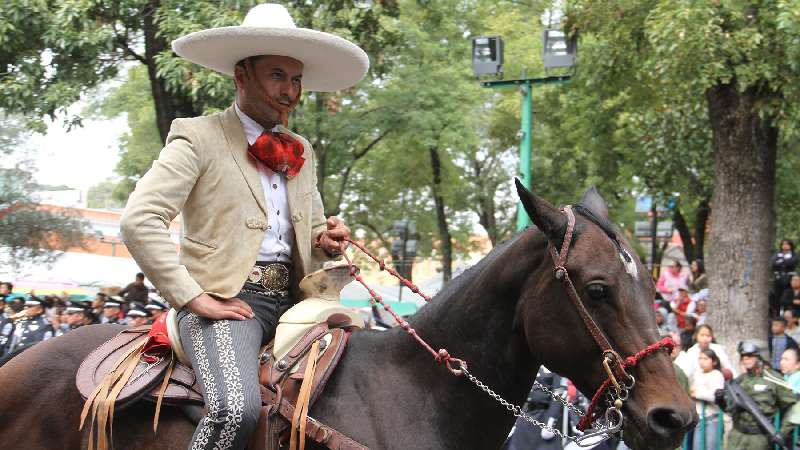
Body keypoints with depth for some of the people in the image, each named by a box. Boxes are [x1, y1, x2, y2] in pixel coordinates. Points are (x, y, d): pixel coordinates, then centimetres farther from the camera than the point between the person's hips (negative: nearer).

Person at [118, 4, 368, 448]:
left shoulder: (302, 152, 21)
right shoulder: (199, 139, -1)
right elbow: (140, 221, -11)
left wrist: (326, 241, 6)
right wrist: (195, 298, -15)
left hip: (292, 299, 7)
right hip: (226, 300, -7)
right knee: (238, 410, -32)